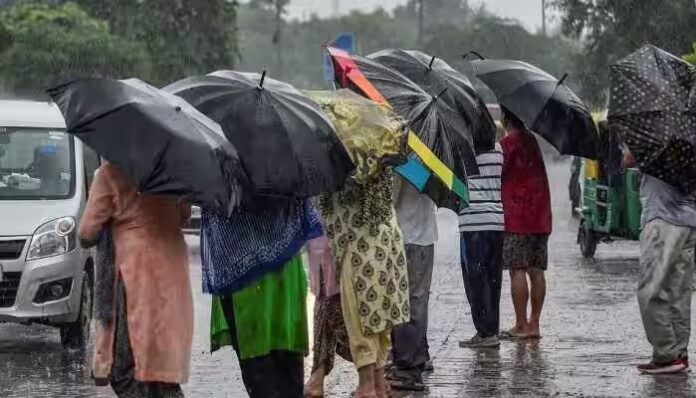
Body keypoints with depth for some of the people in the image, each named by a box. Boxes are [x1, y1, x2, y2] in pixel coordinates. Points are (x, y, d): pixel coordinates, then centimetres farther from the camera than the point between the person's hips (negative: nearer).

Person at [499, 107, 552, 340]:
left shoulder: (508, 143, -8)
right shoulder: (533, 142, 15)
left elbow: (496, 174, -9)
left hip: (517, 217, -7)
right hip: (540, 217, 7)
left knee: (517, 271, -6)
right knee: (536, 271, 6)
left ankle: (521, 326, -8)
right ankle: (534, 324, 8)